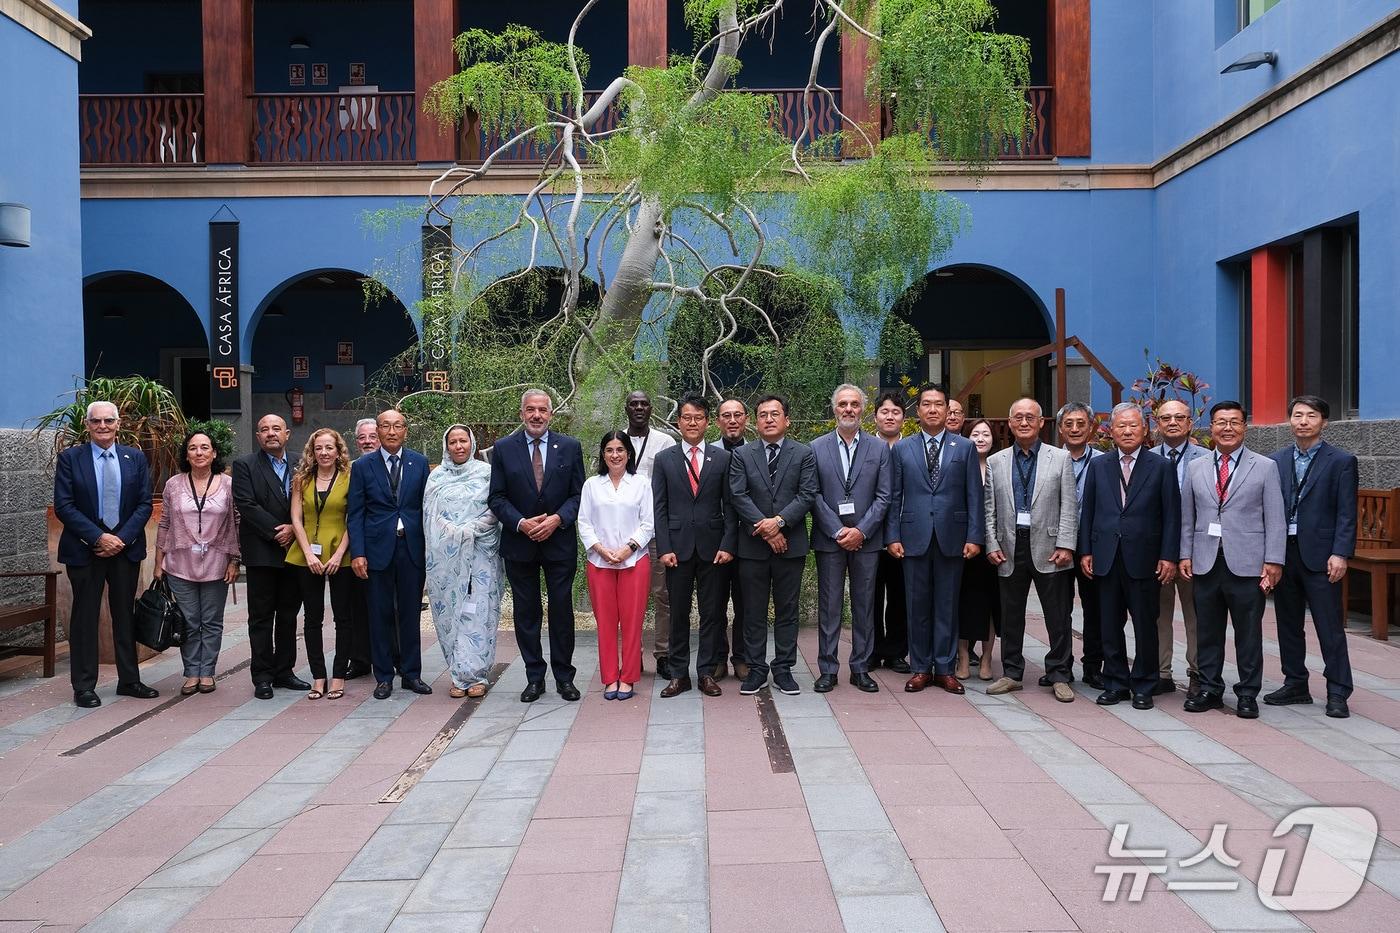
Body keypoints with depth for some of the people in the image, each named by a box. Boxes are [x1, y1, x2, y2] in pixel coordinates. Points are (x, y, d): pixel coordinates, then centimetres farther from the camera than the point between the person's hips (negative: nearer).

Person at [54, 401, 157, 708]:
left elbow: (144, 504, 2)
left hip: (126, 546, 2)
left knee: (125, 614, 9)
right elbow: (63, 506, -7)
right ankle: (84, 686, 12)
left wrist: (122, 538, -10)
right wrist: (98, 538, -15)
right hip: (84, 548, -2)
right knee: (85, 617, 4)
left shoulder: (135, 458, 5)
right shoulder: (70, 459, -1)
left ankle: (129, 680, 18)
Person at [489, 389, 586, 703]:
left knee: (562, 611, 4)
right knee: (526, 613, 7)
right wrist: (521, 523, -14)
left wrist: (557, 519, -14)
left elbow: (578, 494, 1)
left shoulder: (569, 447, 2)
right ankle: (534, 677, 18)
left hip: (559, 541, 0)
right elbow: (497, 498, 0)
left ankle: (564, 677, 16)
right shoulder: (503, 448, 1)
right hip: (519, 543, 1)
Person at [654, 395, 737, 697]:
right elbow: (659, 508, 3)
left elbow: (730, 505, 3)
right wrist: (664, 548, -5)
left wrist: (728, 545, -6)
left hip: (713, 547, 0)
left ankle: (707, 672, 15)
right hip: (678, 546, 0)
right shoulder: (665, 459, 5)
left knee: (712, 612, 5)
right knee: (678, 613, 6)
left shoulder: (722, 458, 4)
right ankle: (678, 674, 16)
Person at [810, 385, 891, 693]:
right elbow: (814, 495, -2)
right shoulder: (816, 448, 3)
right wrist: (837, 531, -10)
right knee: (828, 606, 3)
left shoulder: (879, 449, 5)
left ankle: (861, 668, 16)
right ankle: (828, 669, 11)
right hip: (829, 540, -1)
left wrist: (861, 531, -10)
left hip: (866, 539, 1)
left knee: (864, 606, 7)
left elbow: (883, 497, 1)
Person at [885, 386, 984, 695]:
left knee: (947, 605, 6)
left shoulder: (965, 448, 5)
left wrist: (974, 536, -4)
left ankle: (945, 668, 16)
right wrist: (892, 536, -2)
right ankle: (920, 668, 16)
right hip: (914, 537, 0)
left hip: (951, 537, 0)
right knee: (917, 605, 6)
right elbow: (894, 496, 6)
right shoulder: (902, 449, 7)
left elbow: (974, 496, 3)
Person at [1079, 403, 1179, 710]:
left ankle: (1143, 687, 16)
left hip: (1143, 558, -2)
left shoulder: (1160, 467, 2)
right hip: (1106, 558, 2)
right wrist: (1085, 552, 3)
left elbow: (1171, 515, 0)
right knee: (1109, 626, 8)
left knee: (1145, 625, 5)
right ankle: (1115, 684, 19)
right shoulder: (1098, 466, 9)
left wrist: (1168, 556, -6)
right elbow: (1087, 512, 9)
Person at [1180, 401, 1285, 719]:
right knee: (1208, 631, 9)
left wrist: (1273, 561, -7)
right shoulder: (1196, 469, 10)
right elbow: (1187, 517, 12)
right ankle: (1210, 689, 20)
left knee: (1249, 633, 4)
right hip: (1206, 563, 3)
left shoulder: (1265, 467, 3)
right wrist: (1186, 554, 4)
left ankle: (1248, 694, 15)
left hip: (1247, 564, -2)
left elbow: (1275, 519, -1)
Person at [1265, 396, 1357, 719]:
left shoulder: (1341, 461, -1)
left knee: (1330, 627, -1)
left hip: (1319, 555, -4)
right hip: (1282, 553, 5)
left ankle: (1337, 693, 6)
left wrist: (1340, 553, -14)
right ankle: (1295, 684, 23)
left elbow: (1346, 513, -6)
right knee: (1288, 624, 12)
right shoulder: (1277, 461, 10)